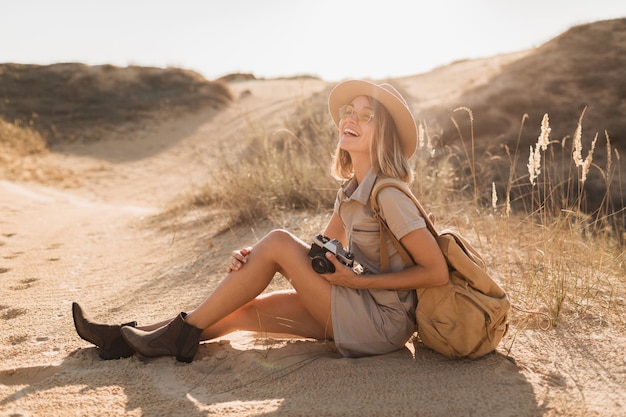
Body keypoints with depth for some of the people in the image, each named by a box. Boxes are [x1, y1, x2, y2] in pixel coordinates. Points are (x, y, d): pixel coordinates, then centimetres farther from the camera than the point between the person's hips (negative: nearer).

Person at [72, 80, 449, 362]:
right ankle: (128, 339, 9)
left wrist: (358, 280, -19)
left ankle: (183, 333, -6)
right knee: (244, 309, 0)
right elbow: (321, 252, 9)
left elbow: (438, 272, -20)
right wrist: (255, 260, -7)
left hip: (382, 324, -8)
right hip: (358, 311, 8)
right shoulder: (351, 189, 6)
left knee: (278, 241, -17)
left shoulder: (387, 195, -20)